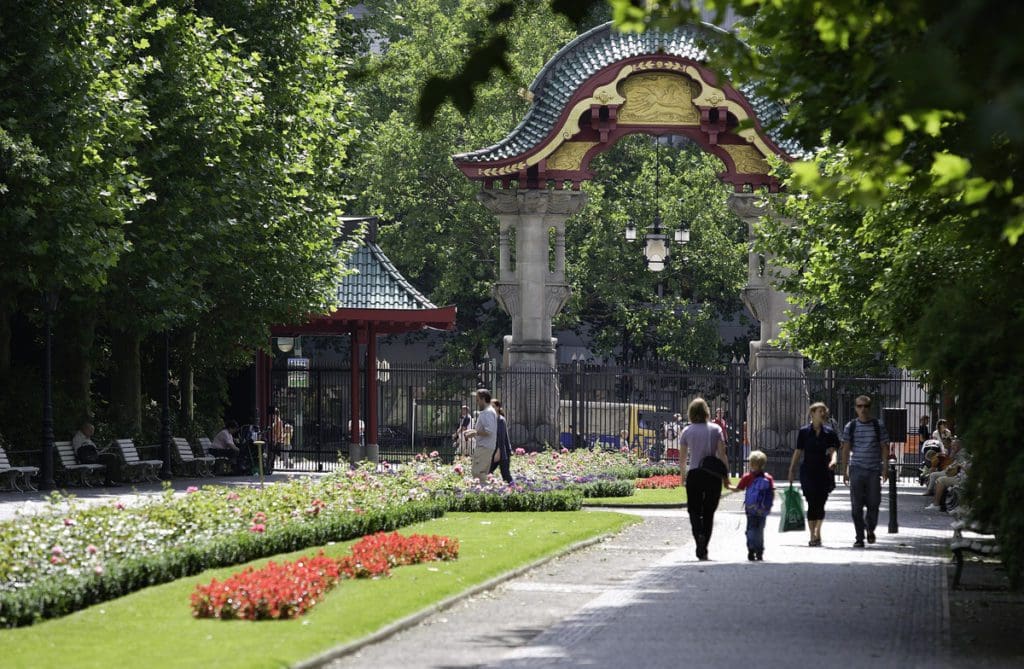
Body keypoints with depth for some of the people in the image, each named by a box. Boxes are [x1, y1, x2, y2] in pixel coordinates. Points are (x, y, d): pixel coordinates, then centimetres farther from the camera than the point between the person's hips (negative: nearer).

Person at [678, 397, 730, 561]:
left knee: (694, 511, 8)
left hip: (694, 474, 0)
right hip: (713, 475, 1)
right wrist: (726, 475, 2)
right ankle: (703, 550, 6)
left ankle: (699, 534, -22)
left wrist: (683, 475, 18)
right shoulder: (715, 429, 0)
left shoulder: (687, 431, 1)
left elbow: (682, 458, 3)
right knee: (709, 513, 10)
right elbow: (722, 455, -5)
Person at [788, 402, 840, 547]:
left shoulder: (829, 432, 5)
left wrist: (833, 460, -27)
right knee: (812, 504, -8)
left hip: (824, 472, 1)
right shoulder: (804, 432, 4)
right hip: (808, 472, -1)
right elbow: (798, 452, 7)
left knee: (820, 503, 4)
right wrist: (792, 470, 6)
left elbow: (833, 449, -5)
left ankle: (817, 531, 26)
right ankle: (812, 536, -4)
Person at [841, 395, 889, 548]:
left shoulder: (878, 426, 4)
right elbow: (846, 449, 7)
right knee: (856, 506, -2)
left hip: (874, 470, 0)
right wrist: (844, 471, 3)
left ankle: (870, 529, 27)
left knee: (873, 503, 0)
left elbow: (884, 447, 5)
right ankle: (859, 537, 3)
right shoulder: (850, 427, 5)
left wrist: (885, 467, -4)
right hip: (856, 470, 0)